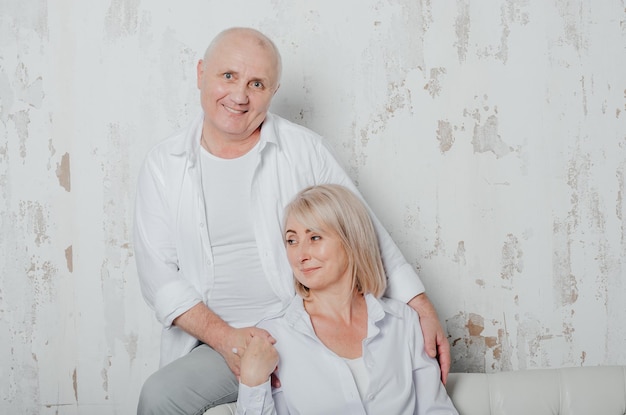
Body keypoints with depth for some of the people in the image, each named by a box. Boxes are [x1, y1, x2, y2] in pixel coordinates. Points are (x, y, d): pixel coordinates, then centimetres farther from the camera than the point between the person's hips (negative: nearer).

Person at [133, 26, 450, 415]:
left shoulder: (304, 149, 3)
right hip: (212, 343, 0)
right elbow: (158, 273, 1)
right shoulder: (163, 164, 5)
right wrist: (225, 338, -13)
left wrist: (423, 310, -3)